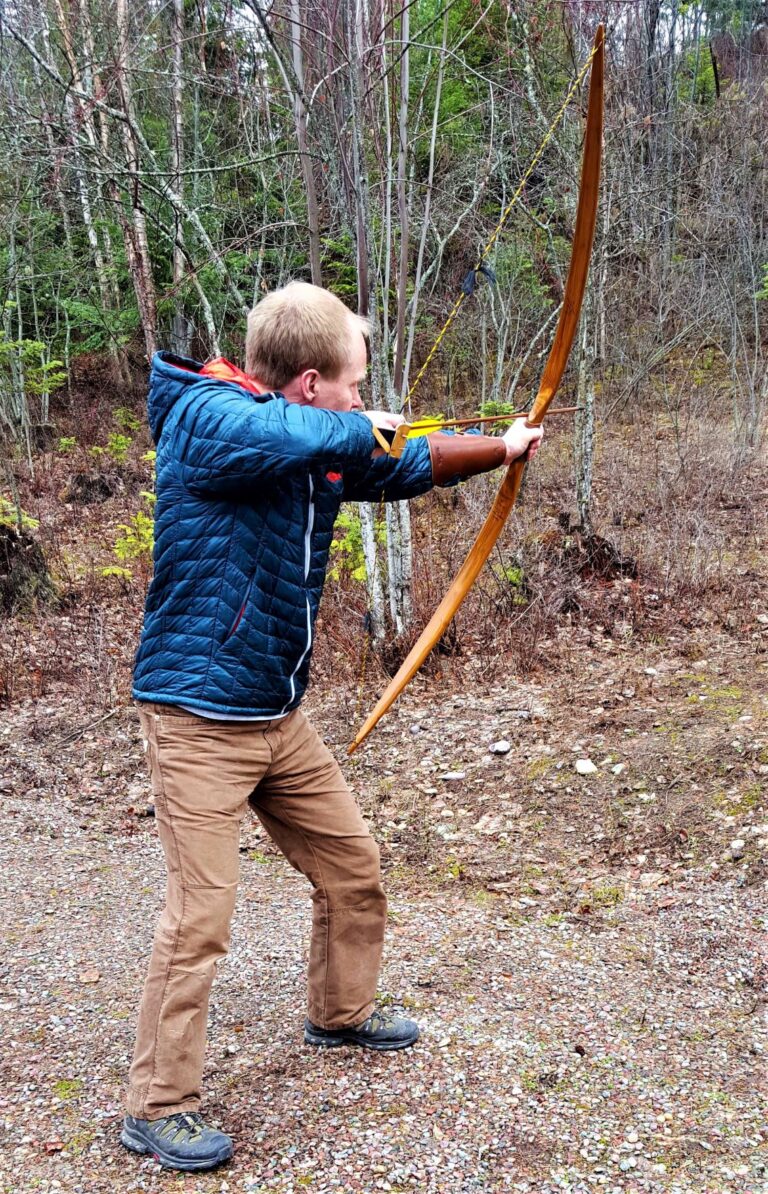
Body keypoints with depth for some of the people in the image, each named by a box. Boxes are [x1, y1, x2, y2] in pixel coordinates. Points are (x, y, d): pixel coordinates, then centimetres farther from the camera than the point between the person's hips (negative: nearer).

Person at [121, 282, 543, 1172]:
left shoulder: (327, 448, 7)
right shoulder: (202, 417, -17)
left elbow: (411, 467, 24)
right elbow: (291, 433, -38)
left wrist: (501, 449, 28)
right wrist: (364, 426, -18)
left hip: (279, 718, 8)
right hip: (199, 719, -8)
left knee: (353, 868, 18)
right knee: (200, 914, -7)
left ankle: (339, 1013, 42)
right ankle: (157, 1107, 11)